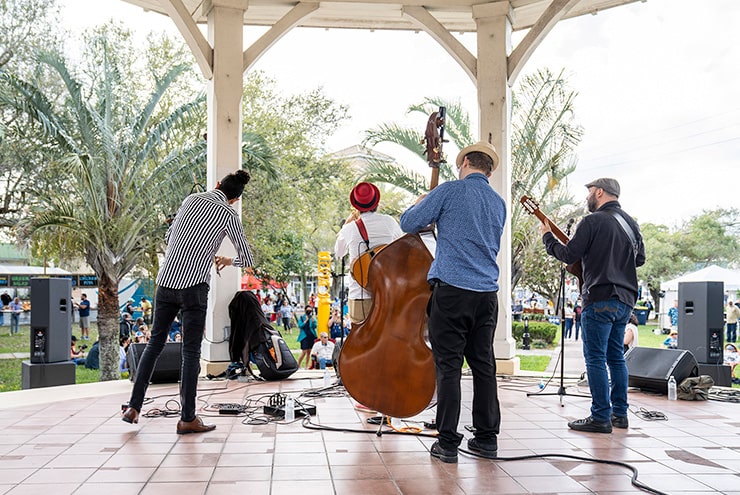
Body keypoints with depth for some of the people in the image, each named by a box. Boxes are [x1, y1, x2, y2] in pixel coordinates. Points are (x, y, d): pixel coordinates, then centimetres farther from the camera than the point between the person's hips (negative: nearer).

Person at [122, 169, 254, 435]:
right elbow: (247, 260, 3)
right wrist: (229, 261, 24)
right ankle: (187, 418, 5)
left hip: (166, 280, 5)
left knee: (155, 343, 15)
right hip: (194, 286, -5)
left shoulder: (192, 199, 11)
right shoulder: (229, 215, -3)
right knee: (191, 352, 1)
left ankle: (134, 407, 16)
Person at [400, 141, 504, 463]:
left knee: (449, 366, -1)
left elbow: (408, 223, -1)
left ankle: (448, 443, 2)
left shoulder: (450, 190, -3)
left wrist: (420, 204, 21)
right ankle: (487, 439, 18)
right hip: (487, 294, 6)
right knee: (484, 365, 12)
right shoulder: (499, 204, 15)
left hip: (451, 289, -5)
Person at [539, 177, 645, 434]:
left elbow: (569, 255, -11)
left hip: (600, 299, -8)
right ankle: (620, 413, 19)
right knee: (616, 356, 15)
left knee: (595, 358, -4)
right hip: (625, 299, 8)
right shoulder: (631, 223, 14)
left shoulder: (593, 221, -11)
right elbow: (640, 258, 23)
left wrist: (547, 237, 4)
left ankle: (601, 417, -3)